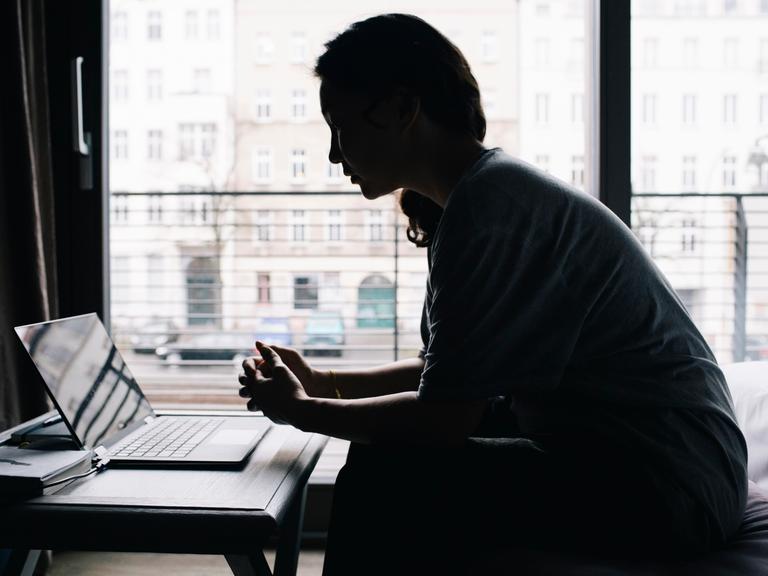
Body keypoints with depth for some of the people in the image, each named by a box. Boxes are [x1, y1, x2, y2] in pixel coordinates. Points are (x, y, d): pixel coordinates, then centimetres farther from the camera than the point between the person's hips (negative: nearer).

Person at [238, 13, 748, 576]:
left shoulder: (489, 202, -20)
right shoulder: (485, 187, 10)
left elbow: (443, 417, -19)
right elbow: (445, 372, 17)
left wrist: (302, 410, -5)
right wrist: (322, 382, 12)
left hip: (669, 481, -10)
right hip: (610, 445, 10)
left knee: (383, 485, -22)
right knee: (387, 445, 12)